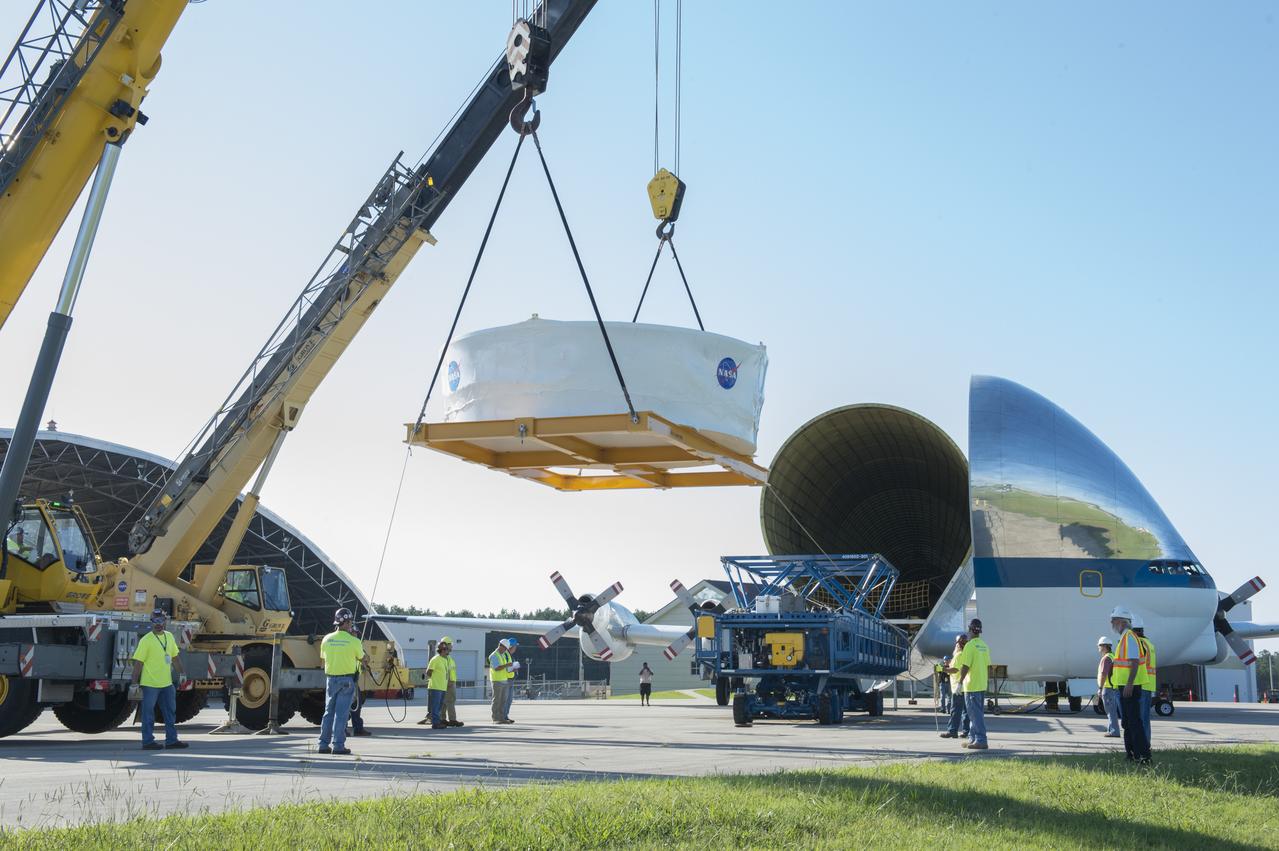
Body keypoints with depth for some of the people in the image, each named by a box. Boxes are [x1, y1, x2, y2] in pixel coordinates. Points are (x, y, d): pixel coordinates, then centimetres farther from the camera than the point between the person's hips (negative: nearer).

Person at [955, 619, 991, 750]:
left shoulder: (970, 646, -15)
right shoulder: (984, 646, 11)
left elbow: (965, 666, -19)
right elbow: (988, 667, 15)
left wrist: (960, 682, -14)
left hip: (971, 685, -9)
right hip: (982, 685, 9)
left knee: (975, 714, -6)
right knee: (977, 713, 14)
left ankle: (981, 741, -8)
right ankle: (973, 739, 21)